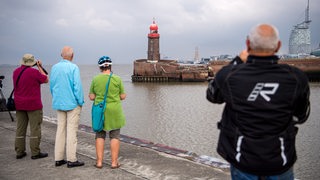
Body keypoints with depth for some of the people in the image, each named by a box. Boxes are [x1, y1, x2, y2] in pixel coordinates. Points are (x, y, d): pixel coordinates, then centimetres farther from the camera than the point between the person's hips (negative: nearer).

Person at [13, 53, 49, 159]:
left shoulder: (16, 72, 5)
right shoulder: (34, 72, -15)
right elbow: (46, 80, -2)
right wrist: (40, 67, 3)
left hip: (19, 105, 7)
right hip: (33, 105, -7)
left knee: (20, 129, 11)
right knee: (35, 129, 0)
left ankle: (19, 152, 16)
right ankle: (35, 153, 2)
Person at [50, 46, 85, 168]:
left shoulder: (54, 67, 6)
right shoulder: (73, 68, -13)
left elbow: (51, 86, 14)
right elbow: (77, 86, -16)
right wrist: (81, 102, -6)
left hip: (59, 104, 6)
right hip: (72, 103, -6)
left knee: (60, 130, 11)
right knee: (72, 131, -1)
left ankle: (58, 159, 15)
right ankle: (71, 160, 3)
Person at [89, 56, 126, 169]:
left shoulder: (95, 79, -2)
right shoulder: (117, 79, -7)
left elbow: (91, 97, 1)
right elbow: (123, 97, -2)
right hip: (114, 112, -2)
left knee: (100, 135, 11)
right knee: (115, 136, 6)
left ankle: (99, 162, 11)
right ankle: (114, 162, 7)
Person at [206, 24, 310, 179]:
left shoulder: (228, 75, -18)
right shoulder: (297, 78, -15)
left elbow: (212, 96, 5)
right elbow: (300, 117, 2)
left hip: (242, 161, 0)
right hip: (280, 164, 1)